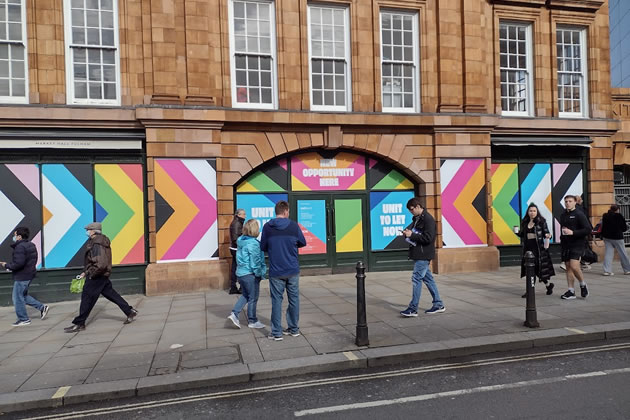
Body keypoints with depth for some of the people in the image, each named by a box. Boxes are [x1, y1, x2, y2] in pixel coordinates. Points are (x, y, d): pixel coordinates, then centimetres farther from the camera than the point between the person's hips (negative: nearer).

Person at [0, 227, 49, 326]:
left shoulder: (20, 247, -20)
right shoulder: (31, 245, 11)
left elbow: (18, 263, -27)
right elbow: (34, 260, 18)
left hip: (21, 276, -10)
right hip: (29, 274, 10)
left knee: (18, 298, 2)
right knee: (23, 295, 22)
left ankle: (23, 319, 11)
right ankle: (42, 307, 17)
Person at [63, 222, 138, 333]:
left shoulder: (97, 245, -22)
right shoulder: (99, 242, 11)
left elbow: (101, 264, -29)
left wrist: (90, 274, -16)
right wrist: (86, 272, 18)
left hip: (96, 277, -10)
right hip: (103, 275, 10)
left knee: (87, 298, 0)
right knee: (111, 294, 13)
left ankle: (79, 324, 10)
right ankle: (130, 312, 15)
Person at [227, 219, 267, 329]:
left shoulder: (241, 241, 6)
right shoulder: (253, 243, -20)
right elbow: (255, 261, -19)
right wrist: (259, 274, -7)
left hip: (240, 272, 8)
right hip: (250, 274, -8)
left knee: (245, 295, 22)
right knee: (253, 298, 7)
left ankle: (234, 313, 11)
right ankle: (252, 321, 18)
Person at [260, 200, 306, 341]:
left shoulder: (267, 227, -6)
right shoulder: (293, 226, -5)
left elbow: (263, 247, 3)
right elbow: (303, 243, 7)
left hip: (275, 272, 0)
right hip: (293, 271, 1)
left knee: (276, 301, 7)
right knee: (294, 299, 13)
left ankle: (276, 332, 11)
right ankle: (294, 329, 23)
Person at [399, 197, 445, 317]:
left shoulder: (428, 219, -14)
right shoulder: (416, 218, 14)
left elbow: (428, 238, -20)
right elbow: (412, 228, 24)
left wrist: (411, 235, -18)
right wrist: (407, 233, 1)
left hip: (423, 255, -10)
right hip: (418, 254, 10)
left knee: (416, 278, -8)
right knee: (427, 278, 14)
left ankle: (413, 309, -3)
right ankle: (438, 305, 23)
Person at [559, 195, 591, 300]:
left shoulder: (579, 214, -6)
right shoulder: (563, 215, 13)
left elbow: (588, 229, -11)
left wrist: (573, 232, -19)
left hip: (577, 245, -6)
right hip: (565, 245, 6)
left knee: (574, 266, -17)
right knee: (568, 268, 7)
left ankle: (583, 284, 9)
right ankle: (571, 291, 13)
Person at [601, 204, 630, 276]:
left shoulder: (605, 216, 0)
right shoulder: (619, 216, -12)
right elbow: (624, 228, -4)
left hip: (606, 237, 4)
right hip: (617, 237, -4)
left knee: (608, 253, 4)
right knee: (623, 254, 10)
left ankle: (607, 270, -4)